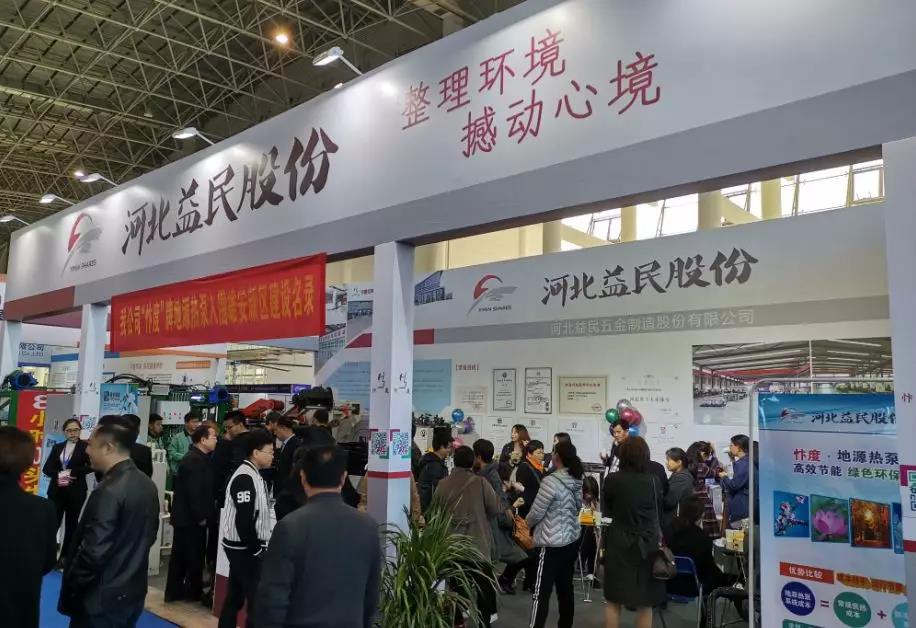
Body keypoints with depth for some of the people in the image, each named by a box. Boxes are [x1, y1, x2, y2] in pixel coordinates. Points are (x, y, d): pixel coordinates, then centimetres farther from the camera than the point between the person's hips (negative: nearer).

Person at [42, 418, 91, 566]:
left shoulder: (85, 446, -1)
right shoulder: (57, 447, 11)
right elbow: (46, 468, 6)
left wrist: (72, 473, -14)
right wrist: (59, 474, -12)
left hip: (75, 492, -2)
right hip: (57, 491, 3)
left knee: (71, 524, 5)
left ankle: (65, 556, 14)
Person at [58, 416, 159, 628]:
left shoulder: (108, 491, -22)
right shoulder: (148, 485, 3)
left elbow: (94, 552, -23)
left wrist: (71, 587, -9)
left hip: (101, 599, -8)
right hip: (131, 593, 8)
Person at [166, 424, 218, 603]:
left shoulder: (197, 458, 12)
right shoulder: (194, 460, -21)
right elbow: (194, 492, -25)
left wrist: (202, 515, 16)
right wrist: (200, 517, -19)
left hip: (185, 516, 10)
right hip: (191, 518, -10)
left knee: (181, 555, 14)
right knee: (195, 555, 4)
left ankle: (174, 591, 22)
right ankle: (194, 592, 16)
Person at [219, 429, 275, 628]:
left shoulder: (254, 475, 10)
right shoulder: (245, 478, -21)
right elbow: (244, 520, -24)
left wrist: (258, 545, 11)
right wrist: (256, 549, -16)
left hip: (245, 547, 10)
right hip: (245, 549, -10)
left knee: (235, 596, 17)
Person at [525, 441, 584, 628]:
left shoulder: (552, 481, -21)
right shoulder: (578, 481, 3)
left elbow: (536, 512, -14)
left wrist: (526, 524, 5)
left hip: (552, 543, -8)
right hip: (572, 540, 8)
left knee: (542, 592, -3)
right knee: (566, 587, 17)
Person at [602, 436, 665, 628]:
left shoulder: (612, 479, -10)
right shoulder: (654, 480, -5)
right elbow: (659, 514, 8)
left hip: (619, 544, -1)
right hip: (647, 544, 2)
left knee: (613, 600, 11)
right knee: (645, 603, 12)